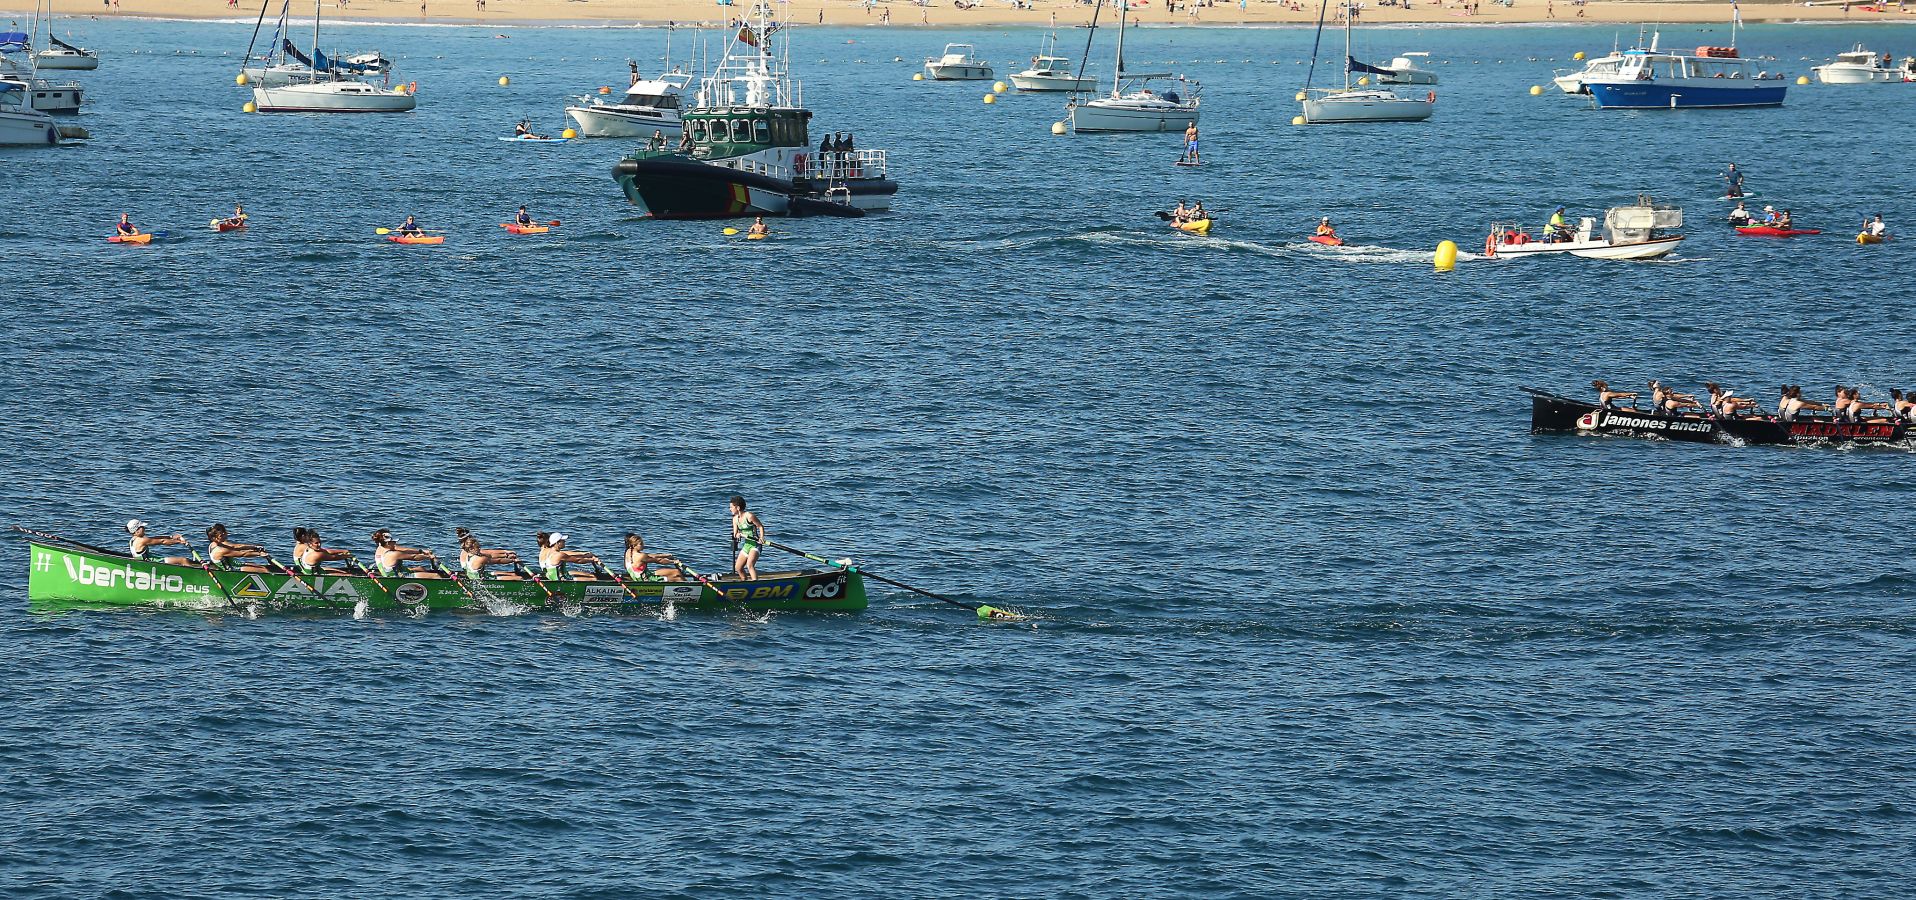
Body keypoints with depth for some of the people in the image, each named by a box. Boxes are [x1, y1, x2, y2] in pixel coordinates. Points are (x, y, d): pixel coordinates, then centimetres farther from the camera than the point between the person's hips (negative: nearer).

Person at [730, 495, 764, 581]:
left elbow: (761, 526, -7)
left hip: (755, 544, -8)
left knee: (750, 565, -28)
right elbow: (735, 534, 8)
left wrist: (761, 538, -22)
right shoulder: (735, 519, 7)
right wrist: (737, 535, -16)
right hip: (746, 545, 8)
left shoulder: (749, 516, -15)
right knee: (738, 568, 11)